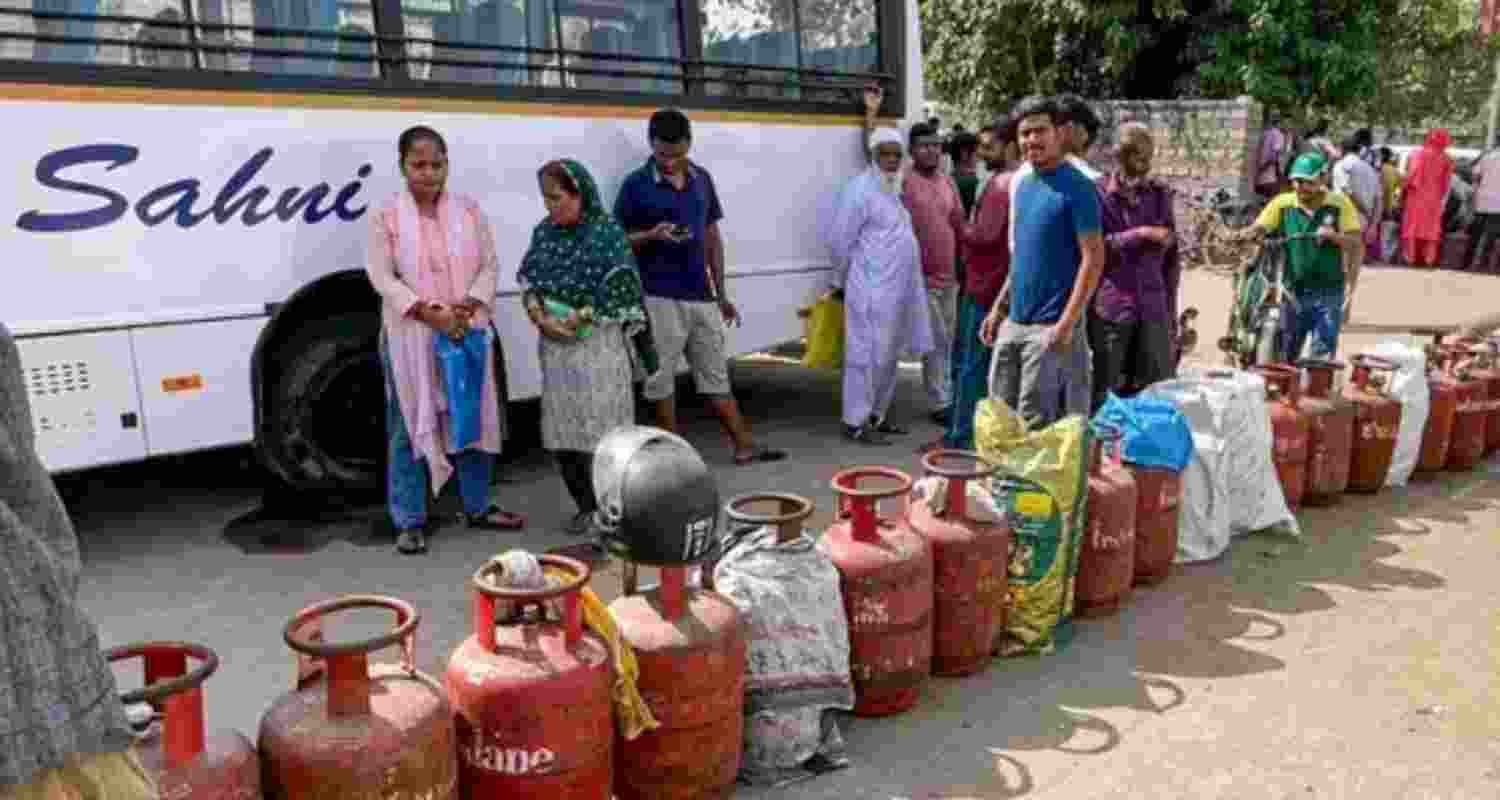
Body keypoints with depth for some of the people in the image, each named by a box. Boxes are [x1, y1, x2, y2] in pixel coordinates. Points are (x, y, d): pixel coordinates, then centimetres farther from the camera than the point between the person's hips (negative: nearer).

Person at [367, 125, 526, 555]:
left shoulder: (470, 210, 6)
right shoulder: (386, 217, -3)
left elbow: (489, 267, 4)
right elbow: (382, 277, -9)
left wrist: (470, 304, -15)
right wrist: (429, 312, -21)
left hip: (469, 333, 3)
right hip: (410, 338, -3)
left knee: (476, 419, 12)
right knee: (409, 427, 3)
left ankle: (477, 506, 28)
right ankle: (410, 522, 13)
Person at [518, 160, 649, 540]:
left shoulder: (606, 231, -8)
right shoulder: (543, 231, 9)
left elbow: (618, 290, -12)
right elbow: (529, 283, 8)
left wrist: (577, 318, -14)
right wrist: (541, 318, -10)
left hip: (598, 342, -6)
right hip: (555, 345, 6)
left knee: (599, 424, -5)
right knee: (561, 427, 8)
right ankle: (586, 505, 21)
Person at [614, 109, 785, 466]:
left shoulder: (702, 179, 9)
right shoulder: (636, 185, -5)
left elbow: (712, 237, 14)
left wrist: (721, 293, 12)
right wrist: (652, 235, -20)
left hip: (701, 295, 4)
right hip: (659, 298, -4)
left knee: (716, 375, 10)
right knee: (661, 379, 4)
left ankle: (745, 447, 16)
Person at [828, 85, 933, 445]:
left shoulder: (893, 189, 16)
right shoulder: (861, 189, -10)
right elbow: (840, 240, -10)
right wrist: (842, 281, -3)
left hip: (897, 289, 9)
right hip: (871, 291, -9)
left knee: (888, 355, 14)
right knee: (866, 354, -6)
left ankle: (876, 415, 24)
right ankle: (855, 422, 1)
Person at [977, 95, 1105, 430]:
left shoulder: (1077, 187, -11)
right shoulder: (1020, 181, 11)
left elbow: (1093, 258, -14)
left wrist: (1068, 323, -20)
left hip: (1050, 326, -7)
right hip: (1013, 321, 7)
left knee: (1034, 426, -2)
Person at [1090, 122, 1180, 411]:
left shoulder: (1160, 194, 11)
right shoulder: (1100, 193, -1)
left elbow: (1172, 257, 15)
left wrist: (1171, 309, 13)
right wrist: (1140, 234, -15)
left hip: (1153, 308, 4)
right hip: (1109, 307, -4)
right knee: (1105, 391, 2)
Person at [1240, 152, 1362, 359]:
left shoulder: (1339, 204, -3)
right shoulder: (1282, 203, 0)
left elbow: (1355, 241, -5)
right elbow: (1259, 228, -7)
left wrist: (1333, 236, -24)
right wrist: (1245, 235, -29)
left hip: (1328, 293, -2)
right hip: (1294, 290, 2)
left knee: (1322, 357, -1)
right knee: (1284, 356, 9)